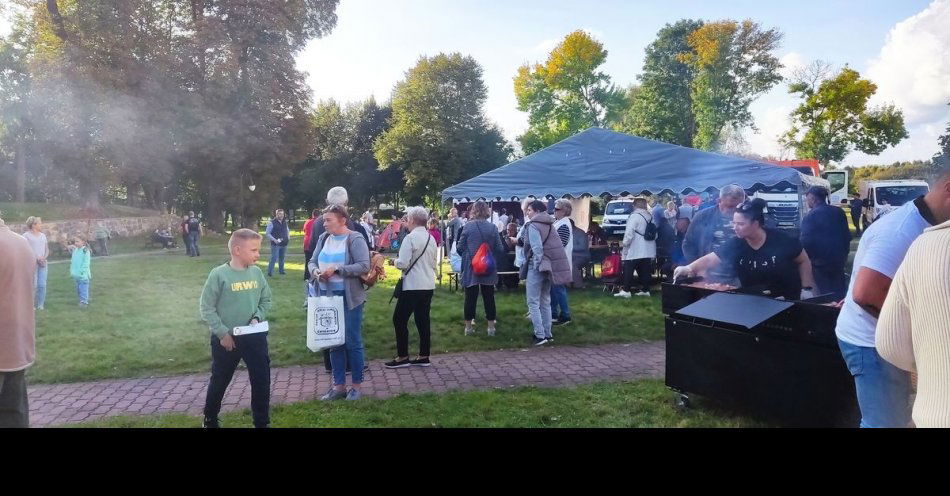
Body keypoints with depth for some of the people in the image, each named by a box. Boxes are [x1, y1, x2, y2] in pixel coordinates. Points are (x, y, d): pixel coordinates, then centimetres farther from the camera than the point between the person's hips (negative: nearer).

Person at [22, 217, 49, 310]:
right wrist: (36, 258, -12)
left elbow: (47, 249, 16)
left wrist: (44, 258, -3)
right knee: (33, 284, -8)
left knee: (42, 285, 0)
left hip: (42, 263, 5)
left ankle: (40, 305, 9)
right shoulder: (26, 235, -1)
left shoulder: (43, 235, 16)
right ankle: (31, 305, 0)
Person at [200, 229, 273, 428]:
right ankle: (210, 420, 38)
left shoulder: (256, 272, -3)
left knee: (261, 380, 7)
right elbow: (206, 307, -10)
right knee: (220, 380, 15)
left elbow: (266, 300, 9)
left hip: (254, 336, 3)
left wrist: (257, 317, -8)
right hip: (226, 338, -3)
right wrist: (222, 332, -13)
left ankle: (262, 422, 23)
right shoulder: (219, 274, -15)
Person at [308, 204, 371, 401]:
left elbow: (364, 266, -19)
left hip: (349, 298, -6)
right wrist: (316, 271, -10)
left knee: (352, 342, 2)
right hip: (328, 297, 6)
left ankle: (357, 384, 17)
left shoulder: (355, 239, -11)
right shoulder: (323, 238, 7)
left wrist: (336, 270, -23)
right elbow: (313, 261, 14)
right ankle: (339, 385, 24)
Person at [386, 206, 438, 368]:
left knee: (399, 319, 3)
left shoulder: (410, 238, -14)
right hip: (428, 285, 8)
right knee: (423, 320, 12)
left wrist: (395, 261, 2)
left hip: (413, 286, -8)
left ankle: (402, 357, 7)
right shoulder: (432, 238, 10)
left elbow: (403, 263, -17)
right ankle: (423, 356, 16)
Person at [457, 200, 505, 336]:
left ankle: (468, 326, 15)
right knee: (489, 297, 10)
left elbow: (460, 248, -6)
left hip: (470, 268, -1)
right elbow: (500, 249, -4)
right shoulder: (492, 227, -6)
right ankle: (491, 327, 15)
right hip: (488, 269, 1)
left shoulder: (467, 227, -9)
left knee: (470, 297, 8)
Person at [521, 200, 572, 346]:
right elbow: (557, 247, 12)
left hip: (536, 267, -8)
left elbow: (537, 248, -21)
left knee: (533, 303, -3)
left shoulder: (533, 226, -11)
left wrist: (536, 265, -12)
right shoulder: (549, 225, 13)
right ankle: (548, 334, 19)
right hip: (548, 267, 8)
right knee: (545, 302, 15)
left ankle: (540, 336, -6)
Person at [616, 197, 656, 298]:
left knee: (628, 270, -2)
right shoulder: (650, 216, 9)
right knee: (645, 271, 11)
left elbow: (629, 233, -17)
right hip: (648, 250, 7)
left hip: (635, 250, -7)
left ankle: (626, 290, -4)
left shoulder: (634, 216, -12)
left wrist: (624, 243, -6)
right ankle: (645, 290, 13)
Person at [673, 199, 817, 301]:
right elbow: (710, 259, -20)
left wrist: (807, 288, -10)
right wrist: (689, 268, -38)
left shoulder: (781, 240, -19)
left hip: (788, 300, -2)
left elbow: (804, 260, -5)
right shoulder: (735, 244, -13)